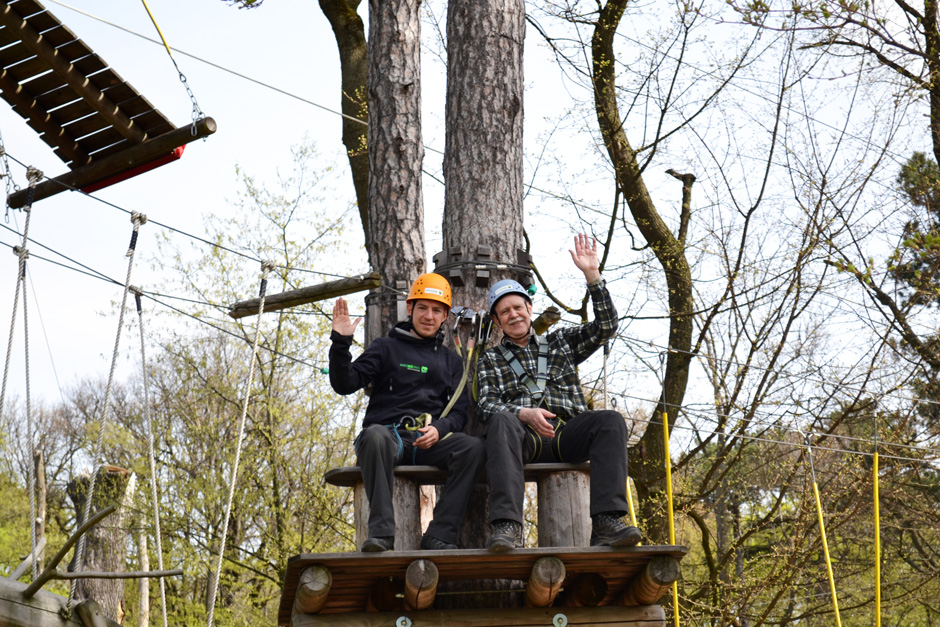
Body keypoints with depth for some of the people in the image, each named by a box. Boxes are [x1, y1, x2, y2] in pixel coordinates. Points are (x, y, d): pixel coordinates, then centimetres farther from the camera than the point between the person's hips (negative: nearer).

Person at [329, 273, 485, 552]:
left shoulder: (450, 361, 24)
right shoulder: (386, 348, 15)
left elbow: (460, 411, 15)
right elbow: (345, 384, 3)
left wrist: (439, 429, -7)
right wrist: (341, 342, -12)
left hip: (429, 443, 3)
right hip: (388, 433, -3)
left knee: (473, 447, -27)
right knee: (375, 435, -39)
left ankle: (438, 536, -30)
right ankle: (381, 531, -40)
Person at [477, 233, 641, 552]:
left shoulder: (560, 342, 28)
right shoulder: (491, 360, 23)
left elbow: (606, 326, 16)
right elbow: (487, 406, 6)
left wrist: (592, 275, 7)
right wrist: (525, 414, -14)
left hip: (567, 432, 2)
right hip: (523, 436, -2)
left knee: (611, 421, -29)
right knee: (500, 421, -37)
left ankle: (606, 524, -42)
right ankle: (507, 526, -51)